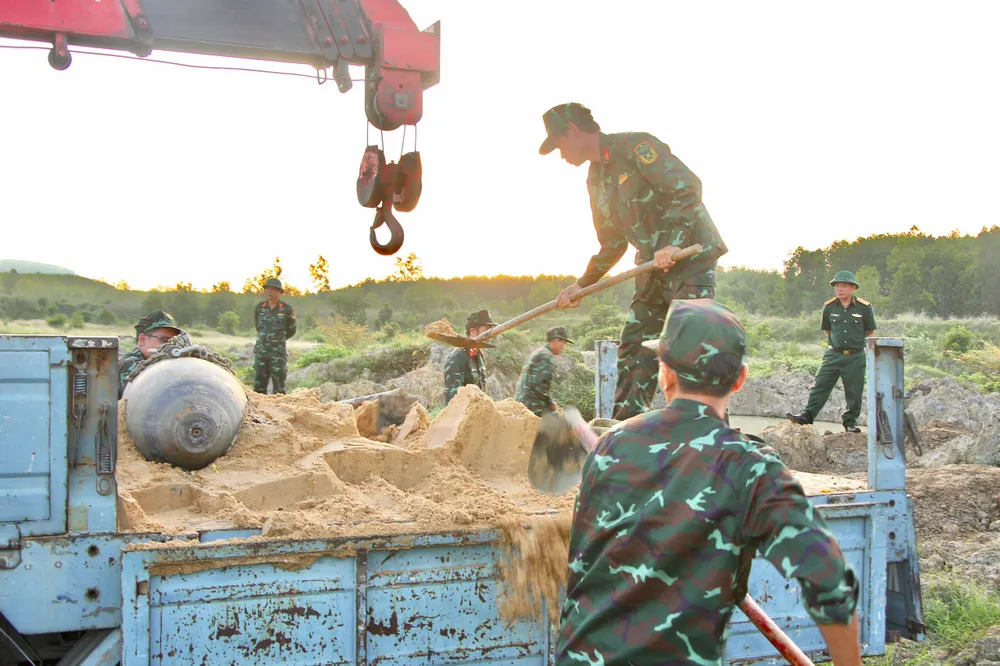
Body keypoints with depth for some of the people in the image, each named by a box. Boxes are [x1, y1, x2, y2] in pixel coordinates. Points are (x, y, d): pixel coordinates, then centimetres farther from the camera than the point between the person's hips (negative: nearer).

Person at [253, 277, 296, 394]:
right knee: (259, 386, 5)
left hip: (278, 353, -4)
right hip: (261, 352, 4)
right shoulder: (259, 308, 3)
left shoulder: (287, 309, -7)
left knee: (279, 388, -2)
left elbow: (291, 331, 6)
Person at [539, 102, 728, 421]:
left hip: (691, 254, -9)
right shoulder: (596, 179, 15)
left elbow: (689, 188, -20)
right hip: (654, 267, 9)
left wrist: (675, 243, -27)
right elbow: (612, 244, 22)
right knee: (634, 345, 7)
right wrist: (582, 285, 16)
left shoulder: (635, 147, -12)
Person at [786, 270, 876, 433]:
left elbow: (870, 331, 7)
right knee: (820, 385, -3)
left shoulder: (864, 307, -6)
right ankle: (807, 415, -1)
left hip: (855, 357, -2)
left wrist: (855, 340, 12)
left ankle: (850, 421, 19)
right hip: (833, 354, 2)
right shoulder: (829, 307, 0)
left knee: (854, 392, 6)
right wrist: (836, 341, 11)